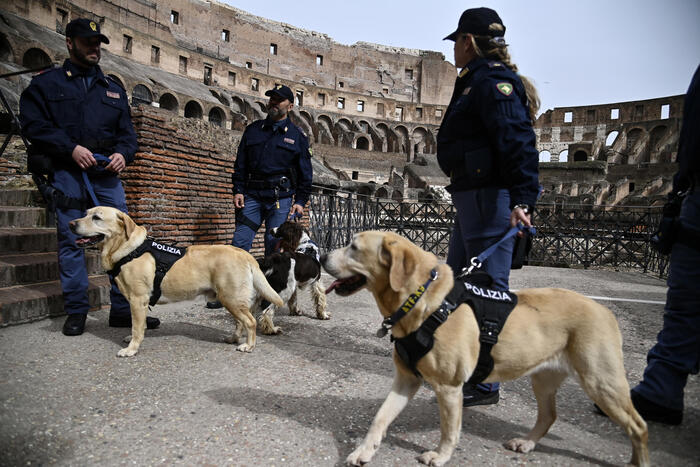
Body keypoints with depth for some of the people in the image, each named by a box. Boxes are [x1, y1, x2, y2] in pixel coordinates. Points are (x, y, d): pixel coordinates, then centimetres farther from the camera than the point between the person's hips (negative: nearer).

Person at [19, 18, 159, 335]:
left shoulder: (112, 88, 20)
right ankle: (76, 312, 11)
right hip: (67, 173, -2)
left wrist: (123, 153, -5)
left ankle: (124, 310, 4)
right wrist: (71, 148, -15)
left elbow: (127, 131, 15)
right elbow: (33, 124, -1)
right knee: (70, 240, 0)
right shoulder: (47, 83, 10)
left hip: (107, 173, 3)